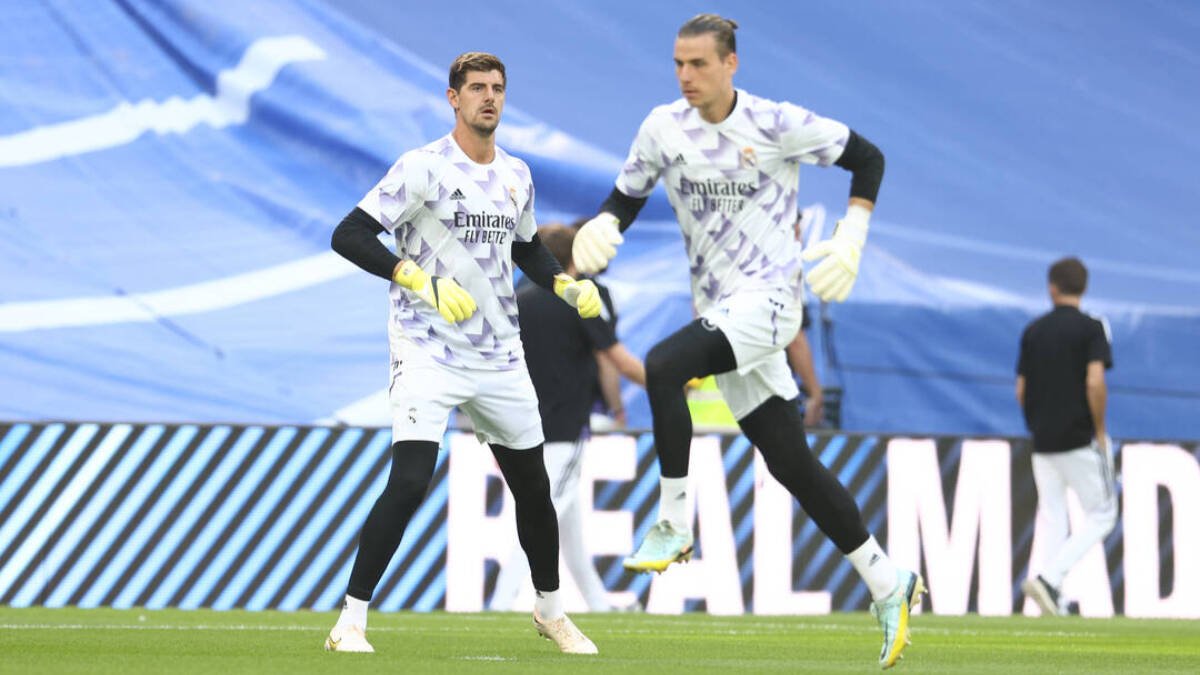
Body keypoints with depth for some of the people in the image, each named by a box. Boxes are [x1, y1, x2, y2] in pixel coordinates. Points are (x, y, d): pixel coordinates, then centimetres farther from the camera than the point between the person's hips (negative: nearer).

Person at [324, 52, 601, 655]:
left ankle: (549, 610, 34)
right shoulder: (424, 168, -11)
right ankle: (350, 622, -13)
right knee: (409, 484, -19)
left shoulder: (516, 175, 10)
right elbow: (348, 235, -15)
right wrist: (421, 282, -24)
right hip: (427, 351, -6)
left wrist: (567, 286, 9)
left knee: (533, 487, 13)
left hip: (500, 357, 6)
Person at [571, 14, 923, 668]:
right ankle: (887, 586, 14)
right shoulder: (663, 127, 4)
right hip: (720, 312, 6)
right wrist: (602, 227, -9)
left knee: (663, 366, -29)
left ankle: (674, 523, -17)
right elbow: (627, 196, 14)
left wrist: (849, 239, -8)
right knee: (792, 462, 4)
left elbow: (868, 158, 2)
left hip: (768, 297, -5)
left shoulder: (777, 124, -8)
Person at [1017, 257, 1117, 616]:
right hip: (1079, 439, -5)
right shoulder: (1091, 328, -7)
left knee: (1053, 520, 9)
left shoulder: (1032, 331, 8)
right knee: (1100, 515, 3)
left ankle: (1053, 600, 2)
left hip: (1042, 441, 5)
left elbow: (1021, 390, 9)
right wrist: (1100, 430, -7)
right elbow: (1095, 383, -19)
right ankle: (1049, 579, -15)